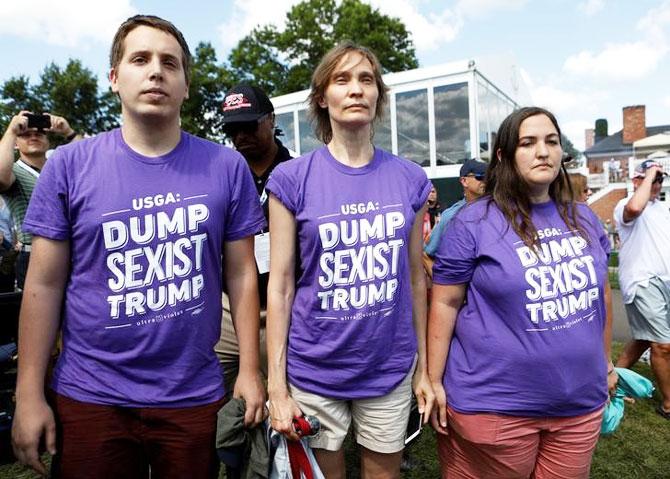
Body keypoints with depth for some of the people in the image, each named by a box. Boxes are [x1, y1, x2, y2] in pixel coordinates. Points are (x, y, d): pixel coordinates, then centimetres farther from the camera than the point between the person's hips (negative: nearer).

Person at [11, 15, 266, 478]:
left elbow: (241, 274, -1)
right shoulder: (68, 165, -4)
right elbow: (45, 284, -1)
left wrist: (249, 369, -1)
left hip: (194, 395, 1)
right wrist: (30, 393, -2)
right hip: (89, 395, 0)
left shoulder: (227, 167, -4)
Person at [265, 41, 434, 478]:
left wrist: (424, 368, 7)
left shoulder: (410, 179, 0)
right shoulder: (292, 179, -8)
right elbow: (280, 285, -7)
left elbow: (415, 278, 5)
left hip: (390, 369, 2)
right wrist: (277, 385, -7)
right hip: (314, 372, -2)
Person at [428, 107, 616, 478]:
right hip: (493, 406, -5)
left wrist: (605, 364, 20)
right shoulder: (474, 222, -12)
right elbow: (445, 303, -11)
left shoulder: (584, 220, 6)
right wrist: (434, 381, -10)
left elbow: (599, 295, 17)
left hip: (580, 404, 6)